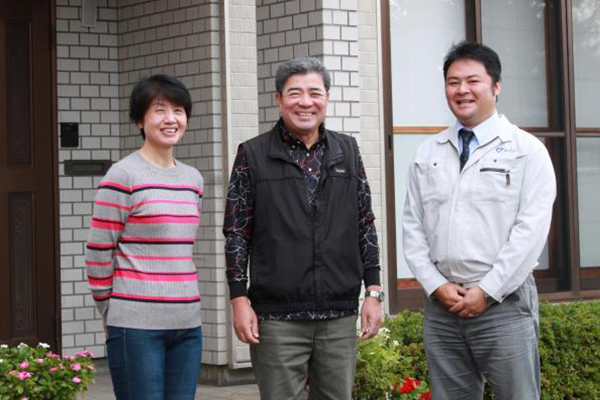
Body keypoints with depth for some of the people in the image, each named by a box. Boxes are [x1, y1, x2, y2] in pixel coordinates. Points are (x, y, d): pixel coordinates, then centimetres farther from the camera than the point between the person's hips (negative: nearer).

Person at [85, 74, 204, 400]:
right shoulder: (123, 176, -6)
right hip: (137, 326, -6)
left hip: (187, 325, 6)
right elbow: (98, 252, -4)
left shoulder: (193, 179, 14)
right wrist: (112, 314, 2)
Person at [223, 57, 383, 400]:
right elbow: (237, 233, 1)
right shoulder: (253, 155, 2)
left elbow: (365, 226, 12)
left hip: (340, 316, 3)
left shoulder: (347, 151, 10)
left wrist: (373, 292, 6)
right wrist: (240, 301, -5)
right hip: (276, 317, -3)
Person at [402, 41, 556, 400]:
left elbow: (531, 230, -7)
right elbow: (413, 227, 10)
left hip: (504, 303, -3)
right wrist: (437, 286, -3)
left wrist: (487, 291, -11)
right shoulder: (428, 154, 12)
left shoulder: (527, 150, 1)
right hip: (441, 304, 4)